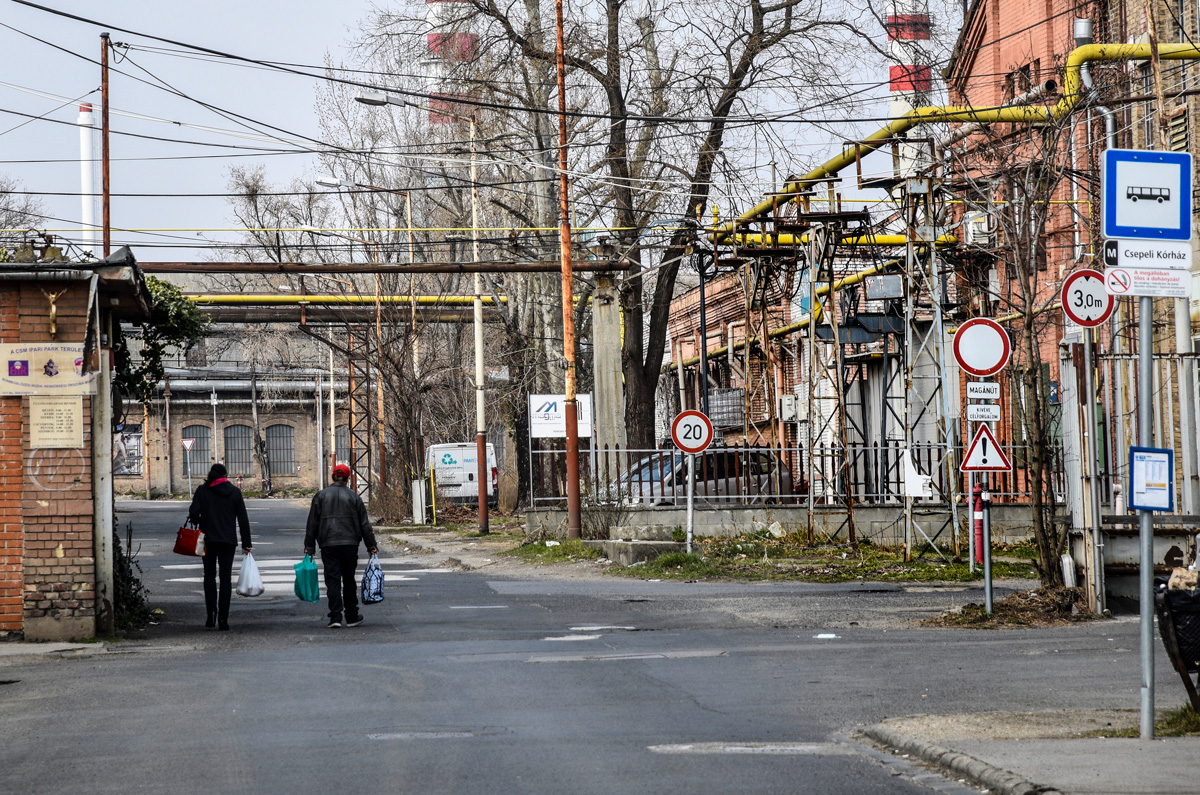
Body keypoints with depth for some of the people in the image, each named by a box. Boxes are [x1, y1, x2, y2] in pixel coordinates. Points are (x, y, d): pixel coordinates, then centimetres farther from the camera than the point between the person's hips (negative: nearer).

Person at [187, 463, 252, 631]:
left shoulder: (202, 490, -3)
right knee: (226, 578, 5)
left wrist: (199, 523, 10)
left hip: (209, 540, 0)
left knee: (209, 576, 15)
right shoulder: (234, 492, 1)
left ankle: (211, 612, 1)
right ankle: (223, 619, -1)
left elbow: (193, 513, -13)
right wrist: (246, 543, 6)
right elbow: (243, 519, 1)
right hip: (229, 541, 0)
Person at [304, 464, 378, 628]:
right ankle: (352, 617, 15)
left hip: (328, 545, 0)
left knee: (332, 580, -2)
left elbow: (312, 523, 4)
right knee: (349, 580, 10)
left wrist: (308, 545, 9)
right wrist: (371, 546, 10)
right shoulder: (354, 496, 3)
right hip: (350, 544, 0)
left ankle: (335, 617, -11)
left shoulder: (321, 496, 3)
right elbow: (364, 524, 4)